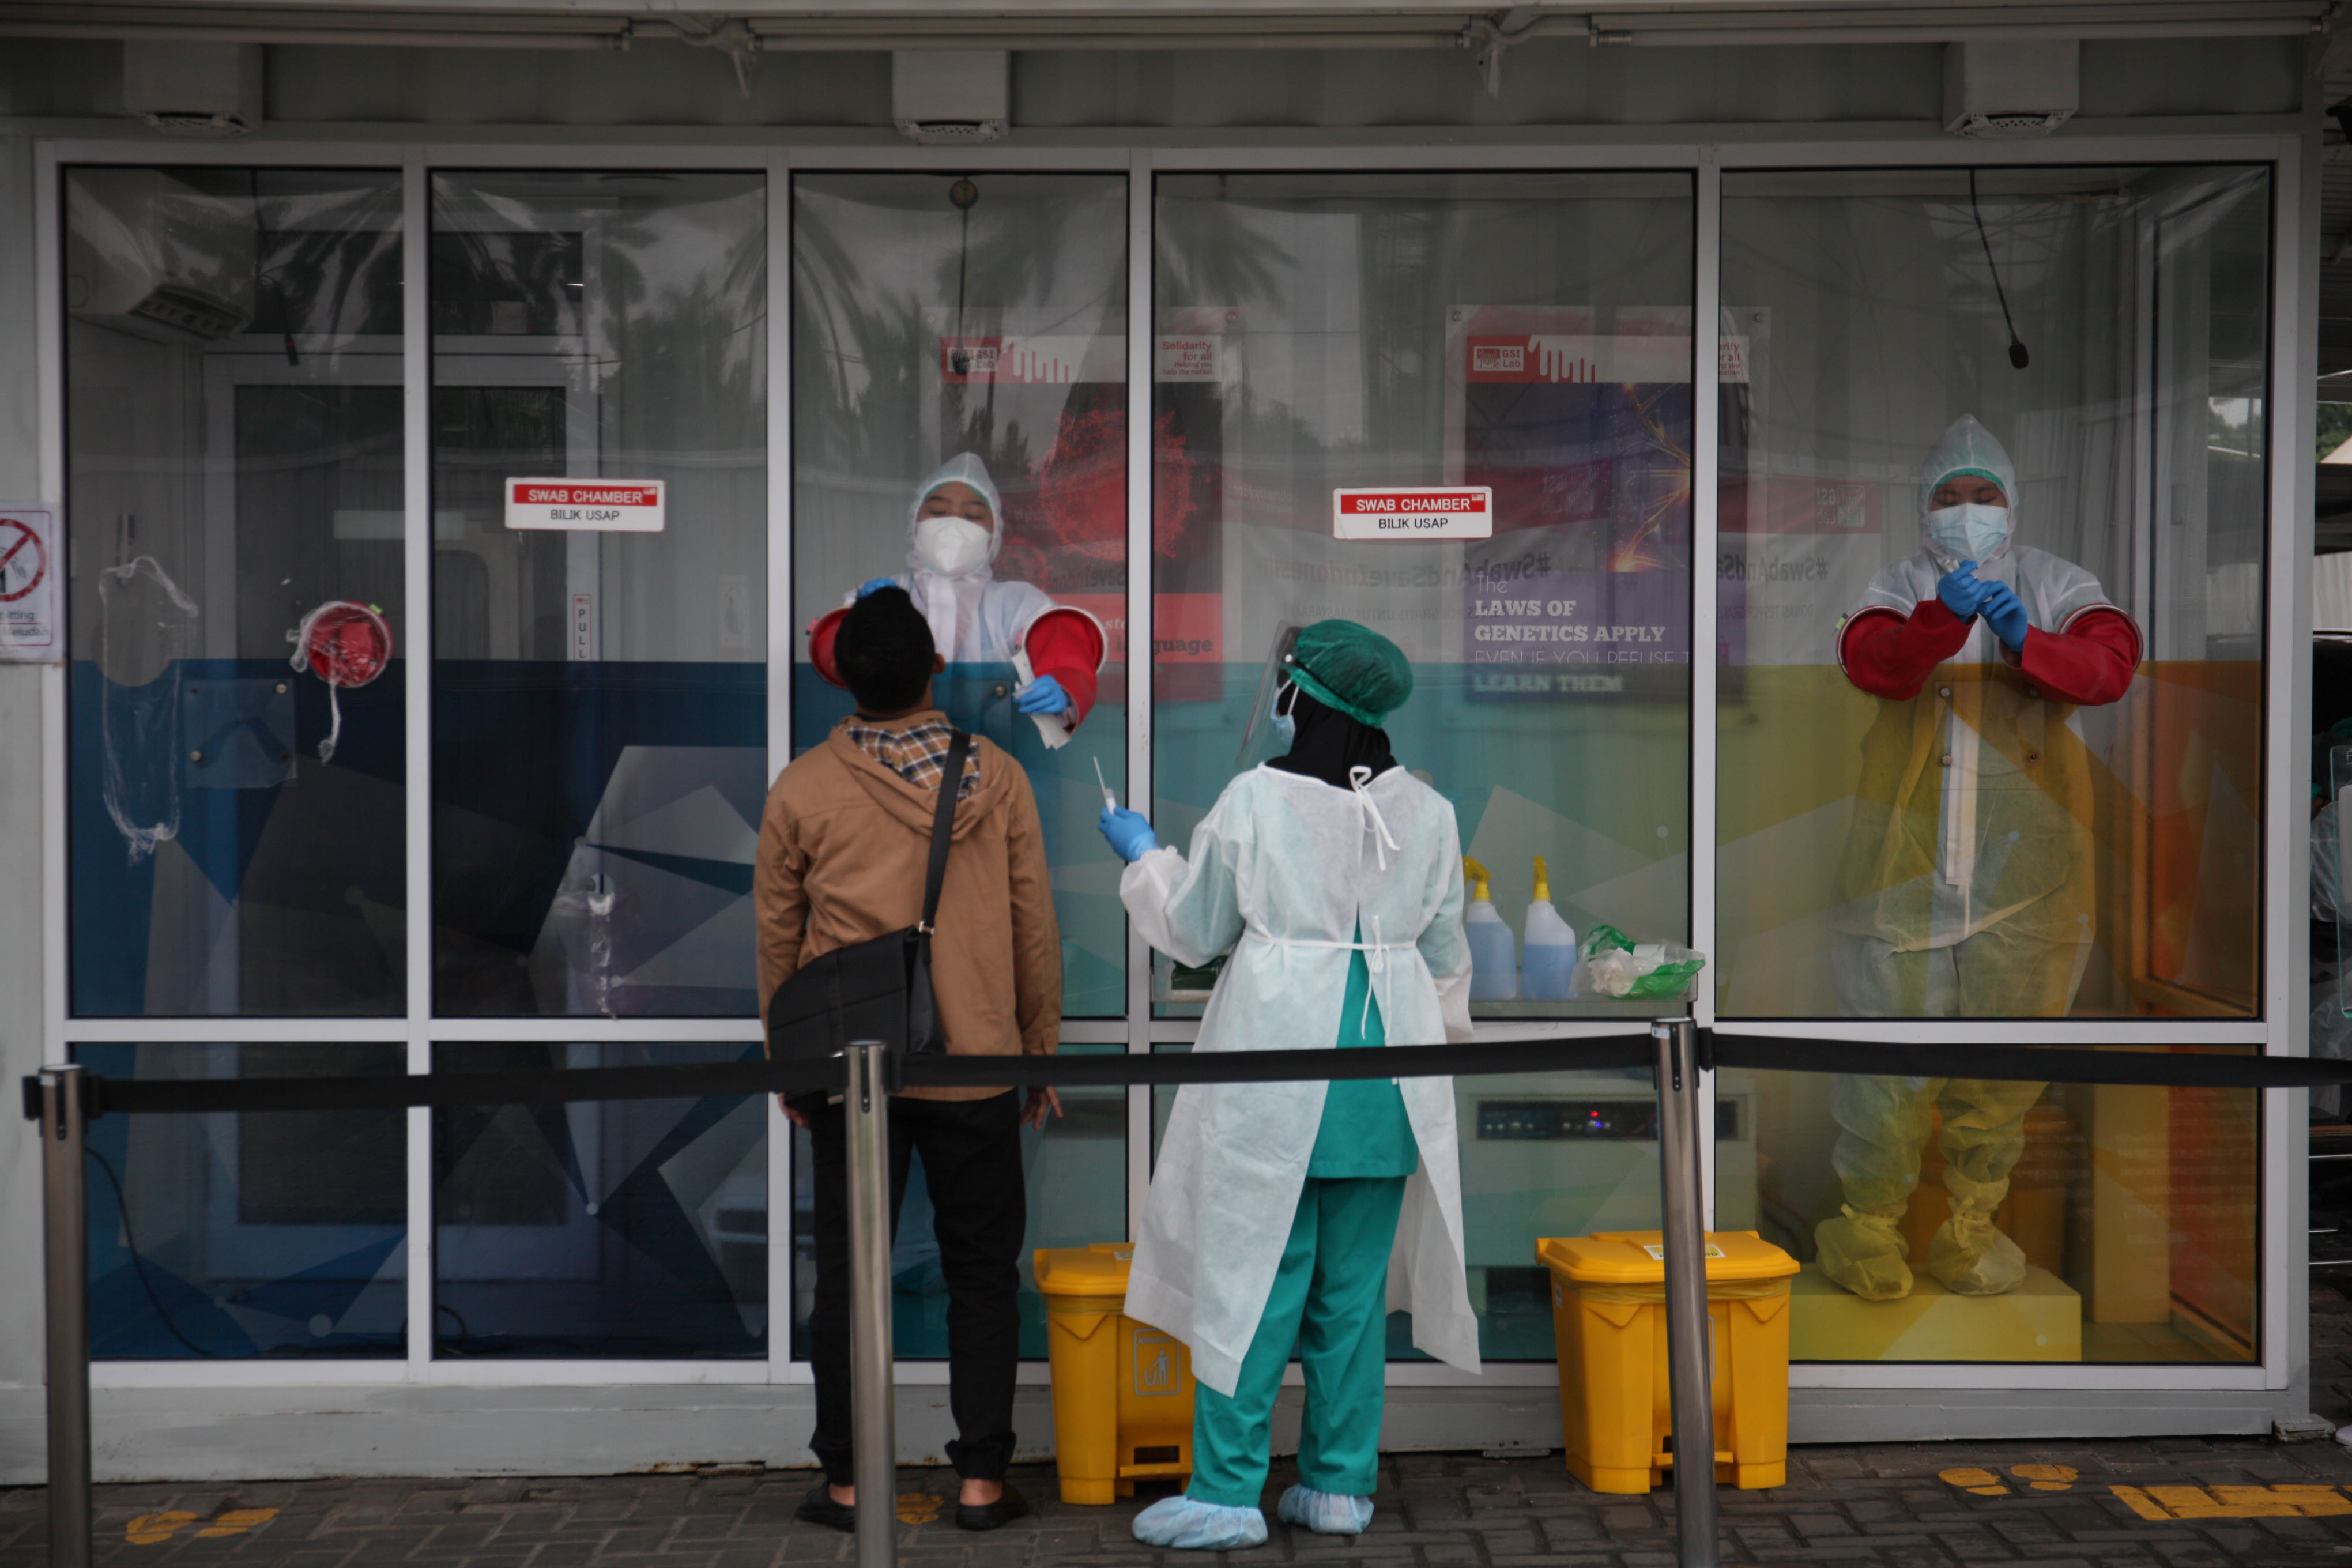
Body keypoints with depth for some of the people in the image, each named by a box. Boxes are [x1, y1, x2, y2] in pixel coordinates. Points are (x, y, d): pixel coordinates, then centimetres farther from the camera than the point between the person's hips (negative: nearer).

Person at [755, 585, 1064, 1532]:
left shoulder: (802, 790, -4)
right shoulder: (995, 779, -4)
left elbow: (777, 939, 3)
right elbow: (1034, 929, 1)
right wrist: (1042, 1049, 12)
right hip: (975, 1064, 0)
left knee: (847, 1273, 10)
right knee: (980, 1272, 10)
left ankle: (846, 1481, 16)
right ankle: (981, 1480, 11)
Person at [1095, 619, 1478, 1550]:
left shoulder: (1255, 801, -7)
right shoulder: (1425, 812, 5)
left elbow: (1194, 931, 3)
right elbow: (1444, 954, 13)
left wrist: (1144, 857, 20)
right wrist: (1441, 1044, 27)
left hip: (1275, 1071, -4)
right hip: (1386, 1070, 4)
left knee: (1250, 1275, 2)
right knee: (1354, 1284, 11)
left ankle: (1228, 1493, 7)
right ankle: (1341, 1484, 18)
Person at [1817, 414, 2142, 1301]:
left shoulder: (2054, 586, 6)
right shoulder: (1899, 588, 5)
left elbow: (2113, 662, -11)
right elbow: (1870, 662, -16)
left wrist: (2030, 645, -29)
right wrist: (1945, 618, -34)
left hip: (2023, 860, 2)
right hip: (1909, 854, -1)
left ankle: (1971, 1228, 24)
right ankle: (1868, 1228, 14)